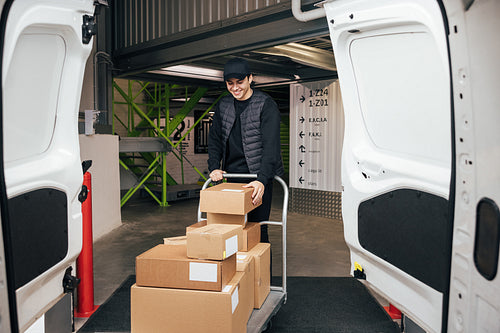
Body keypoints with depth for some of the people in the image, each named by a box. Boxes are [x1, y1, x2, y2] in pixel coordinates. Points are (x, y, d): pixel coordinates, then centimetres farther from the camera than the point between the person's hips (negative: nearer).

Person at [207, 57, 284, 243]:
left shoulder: (266, 105, -8)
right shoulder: (223, 106, 10)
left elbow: (271, 144, -17)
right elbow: (215, 138, 13)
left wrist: (262, 180, -28)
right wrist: (214, 167, -4)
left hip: (259, 178, -5)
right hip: (232, 176, 5)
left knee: (257, 227, -3)